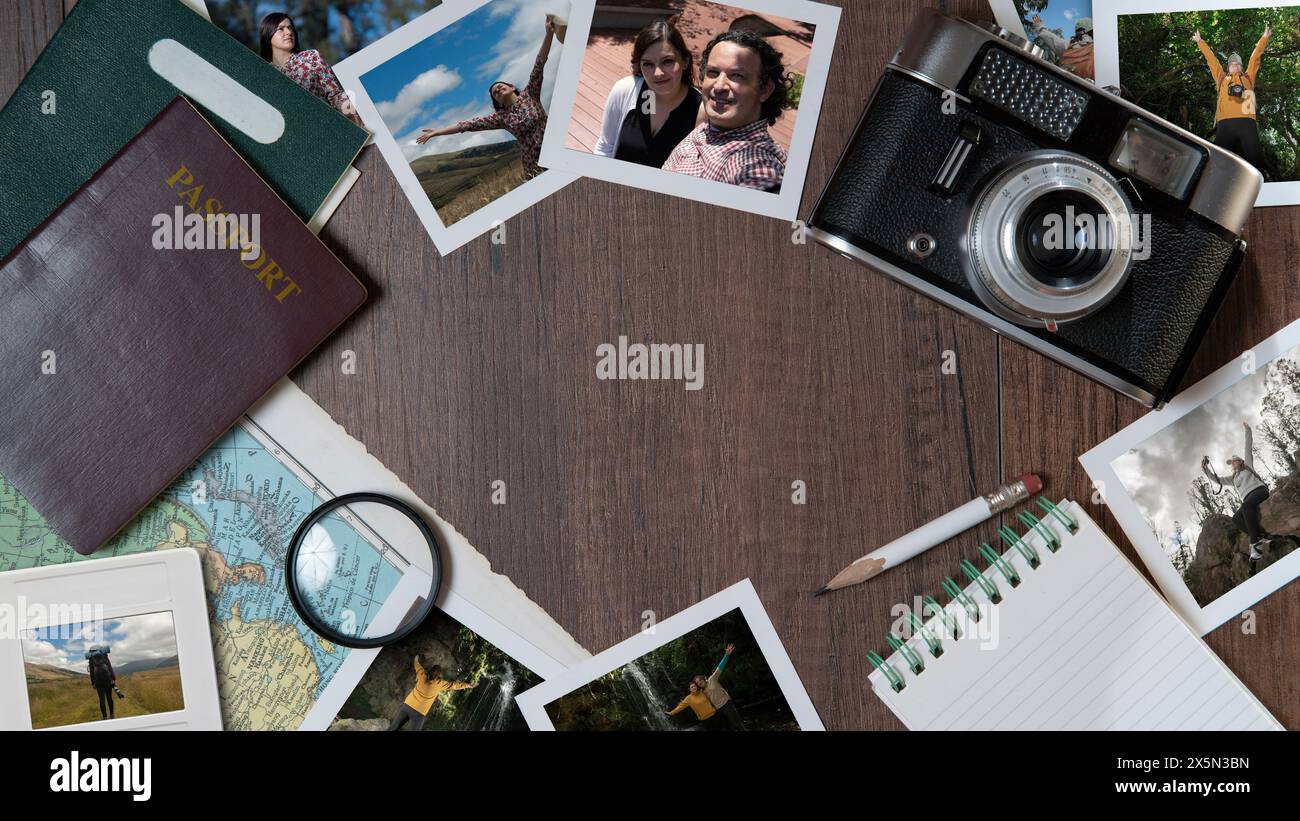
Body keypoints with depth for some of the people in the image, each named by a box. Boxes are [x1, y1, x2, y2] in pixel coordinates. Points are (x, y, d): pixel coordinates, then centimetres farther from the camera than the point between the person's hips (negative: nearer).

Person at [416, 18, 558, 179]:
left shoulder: (529, 95, 7)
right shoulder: (501, 117, 8)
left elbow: (539, 65, -5)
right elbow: (470, 124, 7)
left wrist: (549, 34, -17)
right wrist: (436, 132, 4)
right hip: (534, 165, 1)